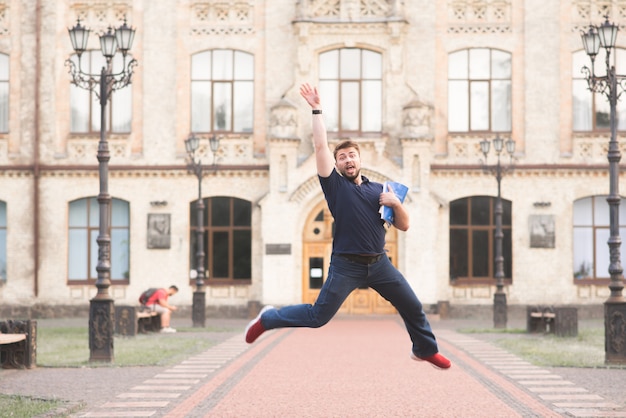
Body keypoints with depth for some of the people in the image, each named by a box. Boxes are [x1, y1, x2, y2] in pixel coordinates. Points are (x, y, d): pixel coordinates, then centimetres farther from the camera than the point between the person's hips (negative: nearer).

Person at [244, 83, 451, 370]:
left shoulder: (379, 190, 11)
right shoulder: (335, 185, 0)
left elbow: (404, 226, 10)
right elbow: (320, 146, -10)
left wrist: (396, 204, -9)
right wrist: (317, 110, -9)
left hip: (379, 263, 4)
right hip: (346, 265, -4)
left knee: (412, 307, 10)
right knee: (317, 317, -6)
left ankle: (425, 349, 35)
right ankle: (268, 319, 15)